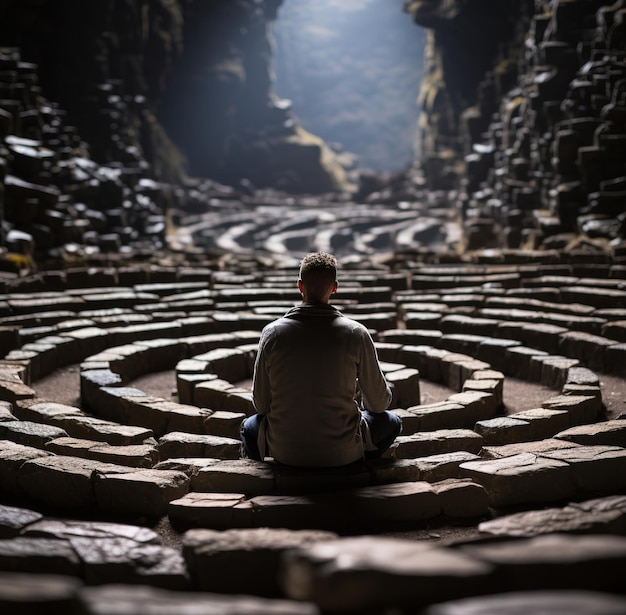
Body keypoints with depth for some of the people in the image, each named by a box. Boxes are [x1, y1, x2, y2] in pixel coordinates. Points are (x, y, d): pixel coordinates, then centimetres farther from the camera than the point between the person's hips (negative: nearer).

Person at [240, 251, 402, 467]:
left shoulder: (272, 333, -7)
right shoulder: (356, 334, -9)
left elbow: (261, 404, 2)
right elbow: (379, 402, 1)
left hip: (285, 452, 2)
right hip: (343, 453, -2)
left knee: (250, 425, 34)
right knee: (391, 422, 25)